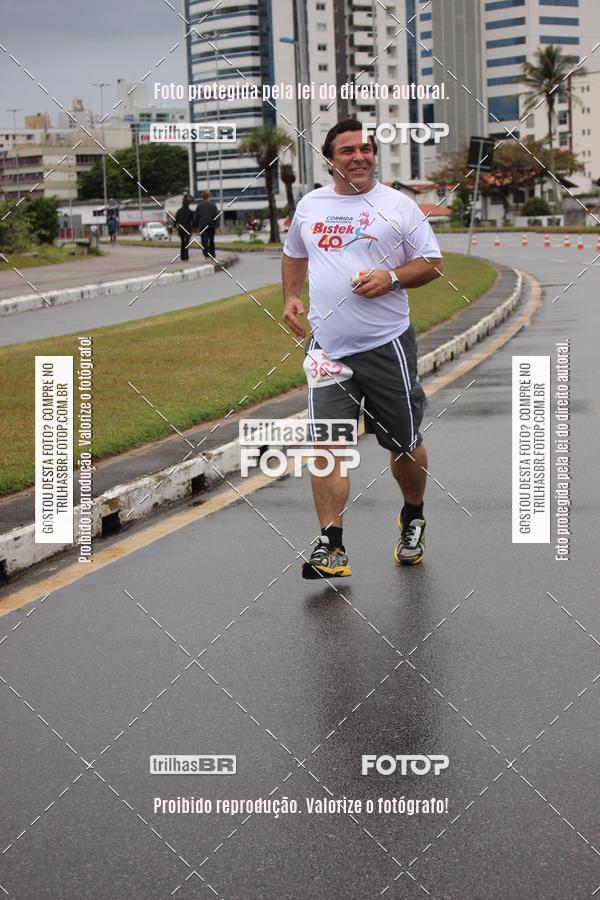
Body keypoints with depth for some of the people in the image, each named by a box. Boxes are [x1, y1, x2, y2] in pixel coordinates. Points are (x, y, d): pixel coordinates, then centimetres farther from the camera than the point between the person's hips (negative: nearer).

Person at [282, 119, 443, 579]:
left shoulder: (397, 205, 0)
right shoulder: (309, 206, 10)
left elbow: (432, 263, 2)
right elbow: (295, 254, 27)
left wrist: (392, 278, -15)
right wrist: (291, 297, 12)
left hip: (387, 346, -2)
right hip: (328, 347, 2)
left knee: (404, 445, 9)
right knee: (326, 445, -10)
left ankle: (413, 519, 36)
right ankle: (331, 546, -8)